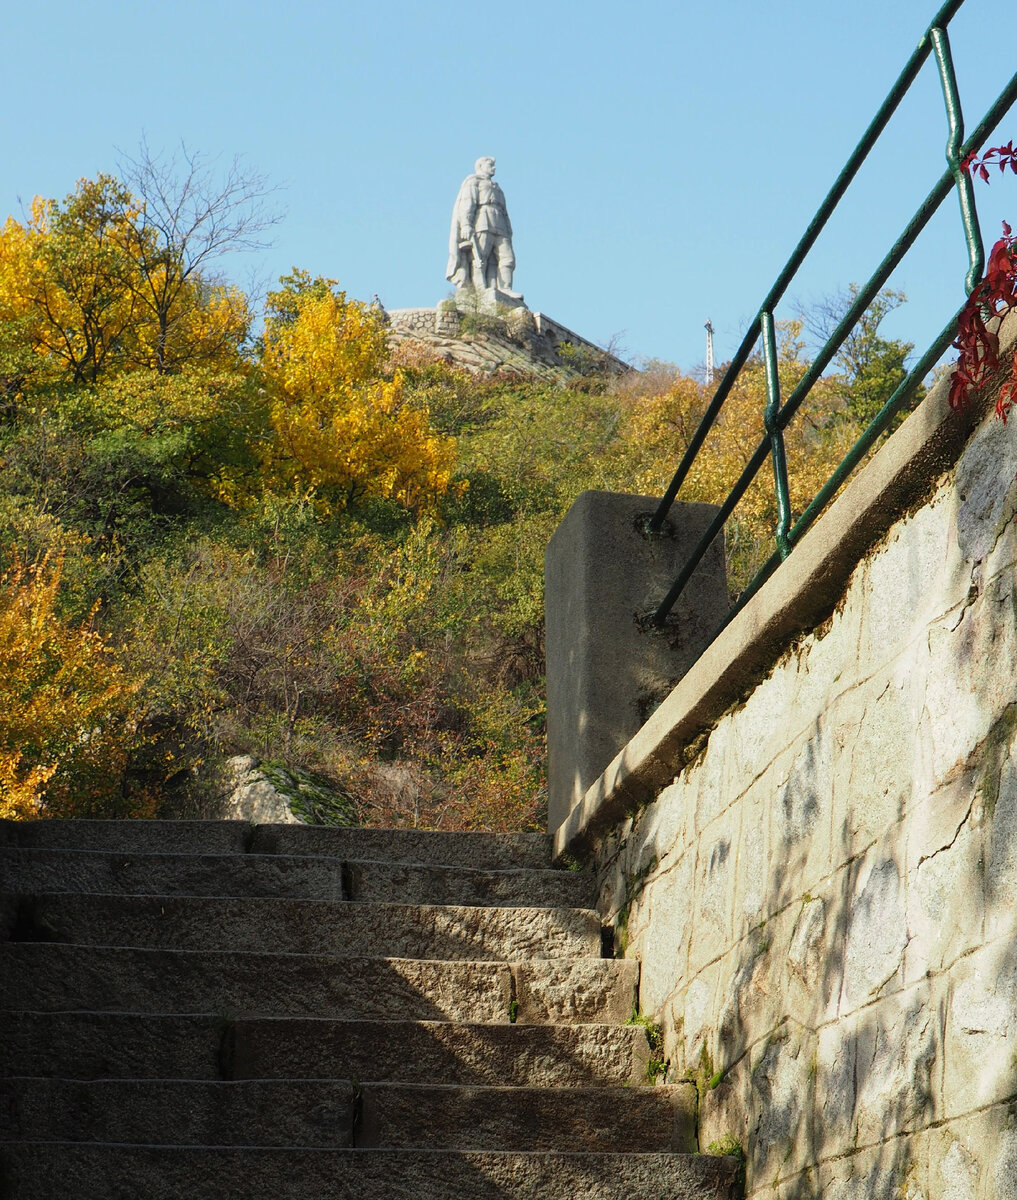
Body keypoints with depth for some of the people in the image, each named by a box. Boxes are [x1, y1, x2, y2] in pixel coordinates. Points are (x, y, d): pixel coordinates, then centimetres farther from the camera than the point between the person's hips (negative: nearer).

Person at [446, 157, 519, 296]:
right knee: (480, 258, -17)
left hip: (499, 229, 7)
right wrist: (466, 224, -17)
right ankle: (481, 289, -26)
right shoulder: (473, 181, 15)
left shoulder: (497, 189, 39)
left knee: (507, 257, -11)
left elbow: (504, 213, 32)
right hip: (481, 225, -7)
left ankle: (505, 288, -21)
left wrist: (508, 234, 20)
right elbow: (467, 203, -1)